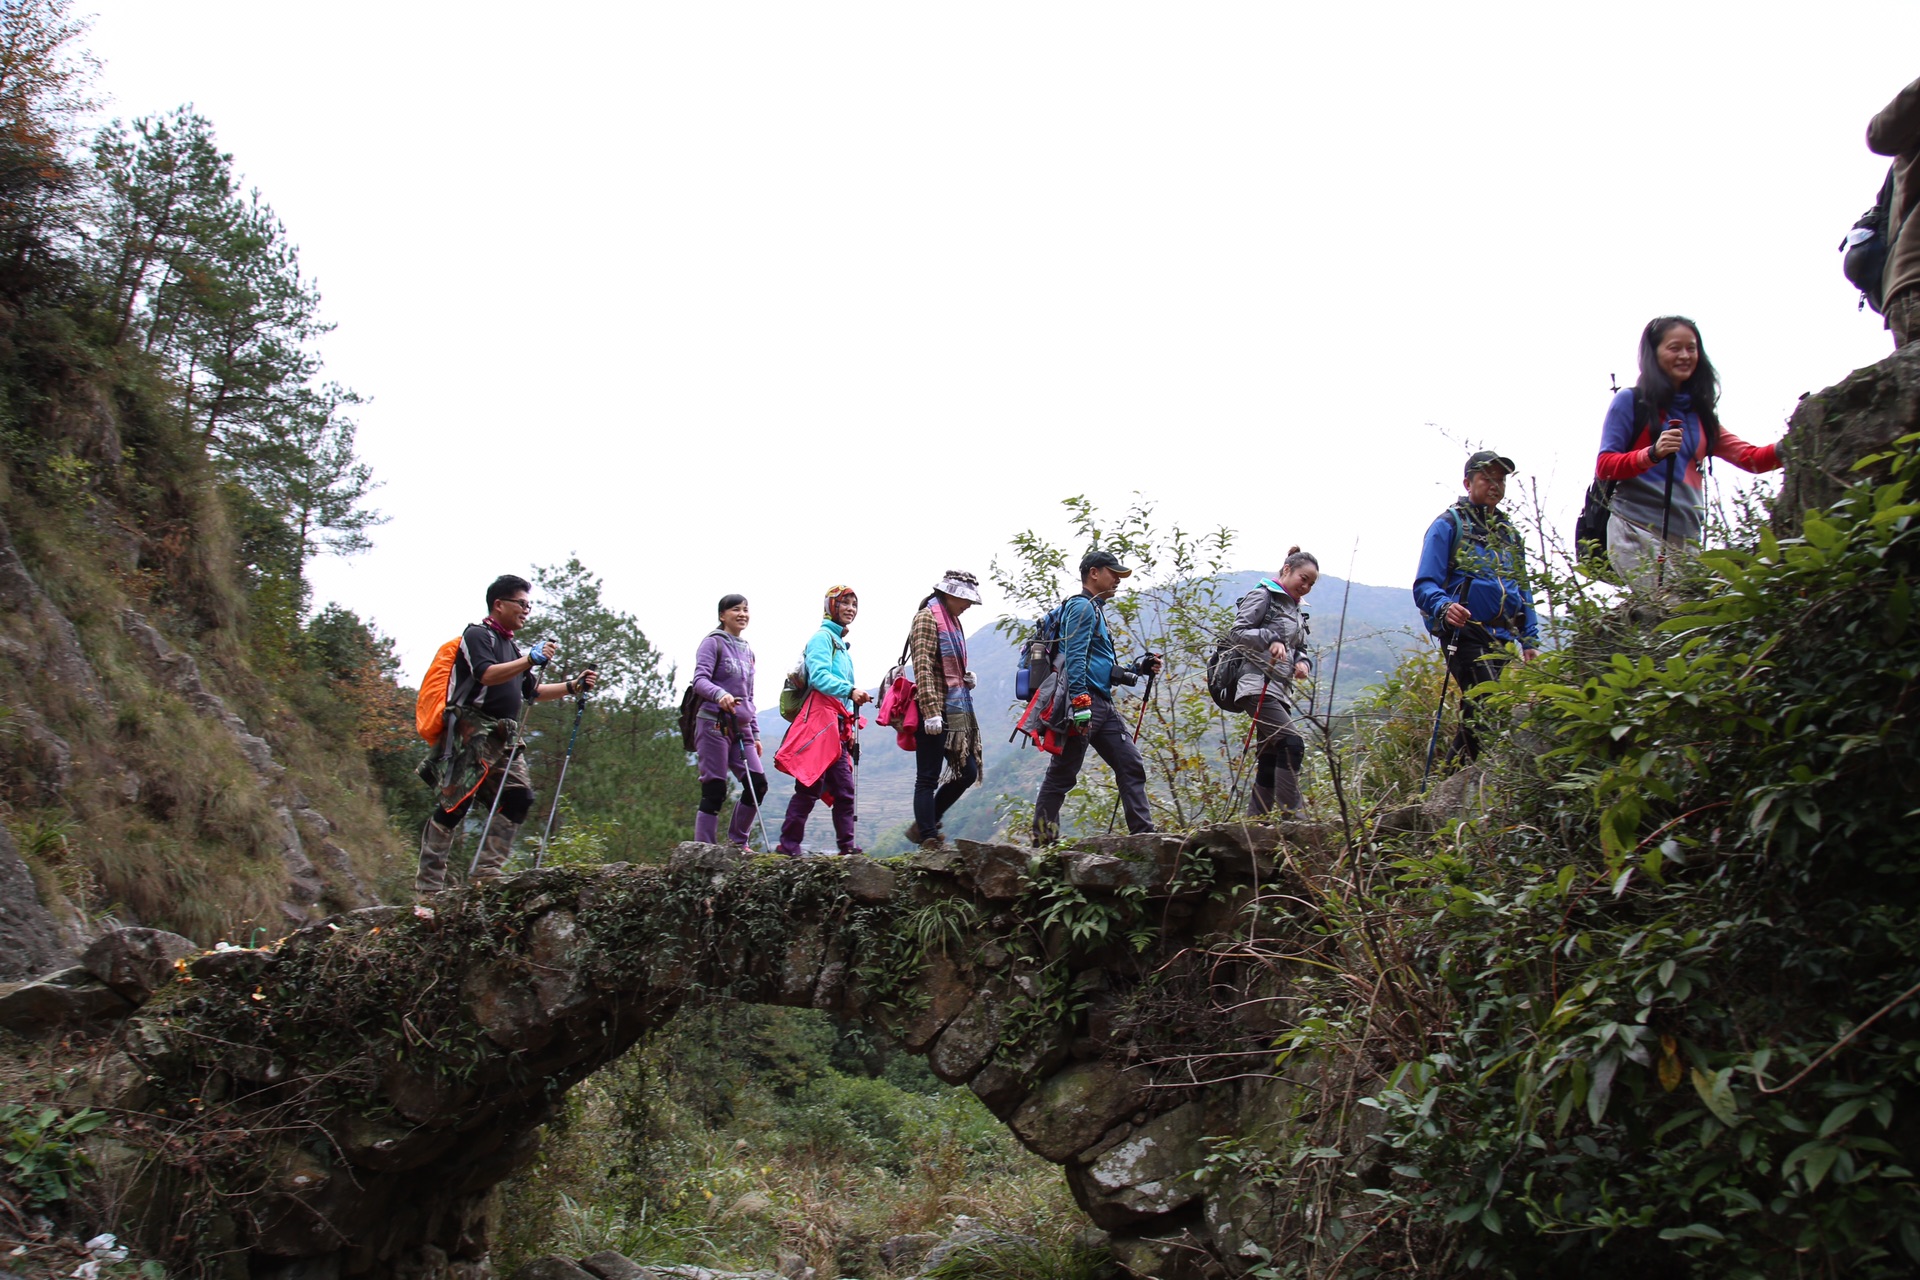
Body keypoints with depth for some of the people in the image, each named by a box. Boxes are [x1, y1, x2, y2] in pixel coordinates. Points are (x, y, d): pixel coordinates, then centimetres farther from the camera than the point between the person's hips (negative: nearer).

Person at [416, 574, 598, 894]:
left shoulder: (512, 648, 26)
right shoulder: (477, 635, -2)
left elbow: (532, 693, 29)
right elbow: (486, 674, -19)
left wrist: (574, 686, 20)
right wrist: (530, 660, -25)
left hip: (505, 737, 9)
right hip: (474, 732, -9)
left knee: (519, 797, -2)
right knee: (453, 805, -10)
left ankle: (487, 872, 1)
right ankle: (427, 885, -8)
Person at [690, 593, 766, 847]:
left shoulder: (747, 651, 21)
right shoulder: (713, 643, 0)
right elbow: (700, 680, -13)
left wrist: (755, 733, 19)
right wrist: (720, 694, -32)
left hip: (741, 729, 7)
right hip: (714, 724, -7)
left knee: (757, 783, -5)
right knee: (714, 789, -8)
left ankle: (738, 843, 6)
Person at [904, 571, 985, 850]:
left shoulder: (952, 620, 19)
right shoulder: (927, 617, -8)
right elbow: (923, 667, -18)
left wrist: (966, 678, 11)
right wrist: (931, 710, -24)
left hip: (956, 711, 10)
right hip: (936, 712, -10)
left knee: (968, 772, 9)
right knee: (928, 778, -4)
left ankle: (923, 827, 20)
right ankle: (929, 838, 0)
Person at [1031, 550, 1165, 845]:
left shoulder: (1096, 611, 26)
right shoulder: (1082, 607, -5)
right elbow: (1075, 658, -18)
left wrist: (1139, 669, 18)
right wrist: (1080, 703, -26)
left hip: (1102, 707, 10)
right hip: (1084, 703, -10)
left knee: (1131, 764, 3)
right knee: (1062, 773, -5)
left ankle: (1143, 833, 4)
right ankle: (1043, 841, 0)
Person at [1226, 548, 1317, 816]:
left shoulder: (1294, 609, 24)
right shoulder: (1263, 596, -2)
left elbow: (1299, 649, 25)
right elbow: (1236, 632, -11)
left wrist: (1302, 662, 2)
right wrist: (1271, 639, -23)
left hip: (1279, 691, 9)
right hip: (1258, 686, -9)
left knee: (1269, 763, 5)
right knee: (1293, 743, -22)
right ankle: (1290, 814, -22)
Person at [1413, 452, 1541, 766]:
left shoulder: (1510, 534, 23)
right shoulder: (1449, 525, 2)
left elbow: (1523, 593, 26)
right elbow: (1425, 586, -6)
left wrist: (1531, 641, 14)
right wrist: (1444, 607, -27)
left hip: (1505, 642, 7)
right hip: (1468, 637, -7)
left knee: (1476, 721, 7)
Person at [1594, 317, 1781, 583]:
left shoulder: (1699, 413, 22)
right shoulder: (1631, 401, 7)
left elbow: (1750, 457, 14)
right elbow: (1604, 466, 0)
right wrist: (1652, 454, -17)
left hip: (1687, 537, 5)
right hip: (1637, 531, -5)